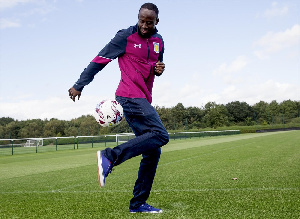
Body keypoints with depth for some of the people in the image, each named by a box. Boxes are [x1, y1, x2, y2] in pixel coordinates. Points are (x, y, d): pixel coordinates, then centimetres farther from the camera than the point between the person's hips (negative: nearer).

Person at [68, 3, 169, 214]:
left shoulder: (158, 41, 15)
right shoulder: (126, 36, -4)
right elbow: (100, 60, -2)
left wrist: (159, 69, 4)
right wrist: (79, 85, -3)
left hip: (144, 100, 8)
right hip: (130, 96, -8)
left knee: (153, 152, 4)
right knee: (160, 135, -23)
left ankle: (138, 204, 9)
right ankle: (111, 156, -23)